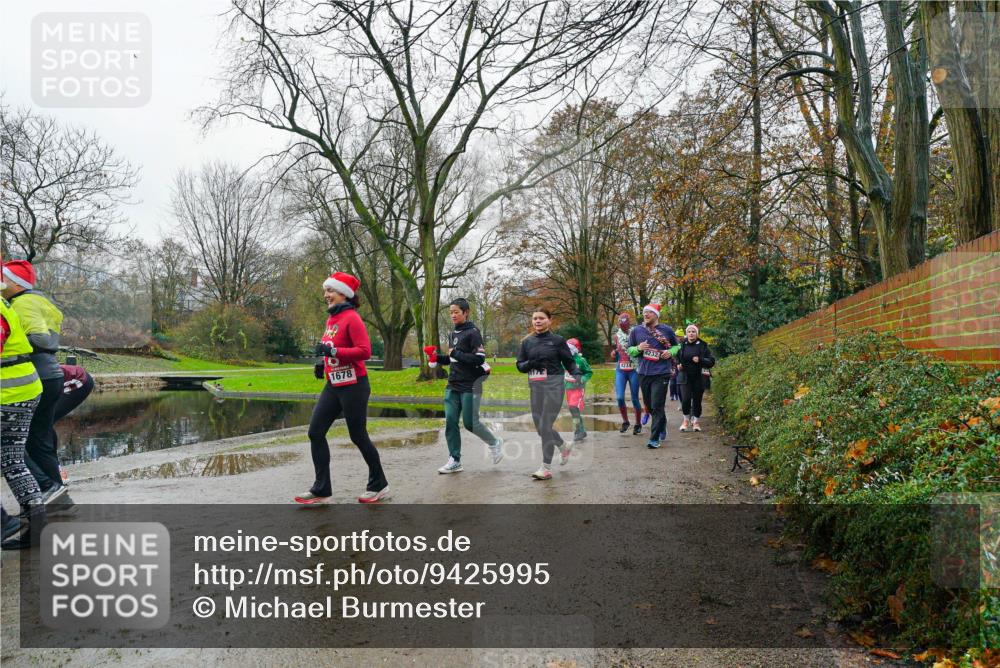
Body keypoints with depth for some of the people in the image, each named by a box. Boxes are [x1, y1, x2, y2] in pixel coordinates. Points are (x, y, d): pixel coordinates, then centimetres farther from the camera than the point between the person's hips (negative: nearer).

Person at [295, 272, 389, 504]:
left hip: (353, 386, -8)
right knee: (315, 432, 3)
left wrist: (333, 351, -25)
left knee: (358, 436, 2)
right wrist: (324, 363, 10)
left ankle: (379, 486, 21)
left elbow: (365, 351, -21)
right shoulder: (331, 319, 12)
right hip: (333, 385, 8)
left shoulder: (351, 318, -13)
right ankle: (321, 490, 12)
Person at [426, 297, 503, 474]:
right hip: (453, 386, 7)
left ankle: (495, 443, 21)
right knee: (450, 421, -1)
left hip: (470, 386, -7)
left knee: (470, 423, -3)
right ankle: (454, 460, 6)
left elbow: (479, 359, -18)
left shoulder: (472, 332, -9)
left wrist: (455, 353, -16)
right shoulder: (452, 335, 14)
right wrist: (437, 358, 5)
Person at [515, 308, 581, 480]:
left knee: (545, 425, -9)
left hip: (553, 385, -5)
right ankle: (563, 446, 37)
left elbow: (569, 361, 3)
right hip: (535, 387, 5)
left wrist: (576, 374, -15)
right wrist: (531, 364, -11)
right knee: (539, 426, 9)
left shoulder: (557, 340, 0)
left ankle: (546, 468, -1)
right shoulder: (527, 342, 10)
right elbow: (520, 365, 10)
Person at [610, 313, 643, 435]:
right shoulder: (617, 335, 8)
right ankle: (625, 421, 14)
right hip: (620, 370, 3)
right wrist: (613, 352, -3)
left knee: (635, 399, 2)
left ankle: (638, 424, 17)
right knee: (619, 397, -6)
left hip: (634, 370, -3)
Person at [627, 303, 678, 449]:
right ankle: (662, 426, 38)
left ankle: (655, 438, -4)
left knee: (657, 406, -9)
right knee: (649, 405, 14)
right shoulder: (636, 331, 5)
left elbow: (677, 346, 16)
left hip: (661, 373, -3)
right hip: (643, 373, 3)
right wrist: (638, 348, -9)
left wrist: (670, 352, -5)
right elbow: (629, 349, 12)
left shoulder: (667, 330, 2)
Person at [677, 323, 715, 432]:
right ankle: (686, 420, 12)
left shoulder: (702, 345, 1)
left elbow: (712, 361, -1)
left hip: (698, 377, 0)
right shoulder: (682, 345, 4)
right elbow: (676, 357, 20)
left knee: (697, 400, 4)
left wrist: (700, 360, -17)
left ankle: (695, 421, 21)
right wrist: (678, 364, 0)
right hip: (685, 377, 0)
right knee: (685, 399, -10)